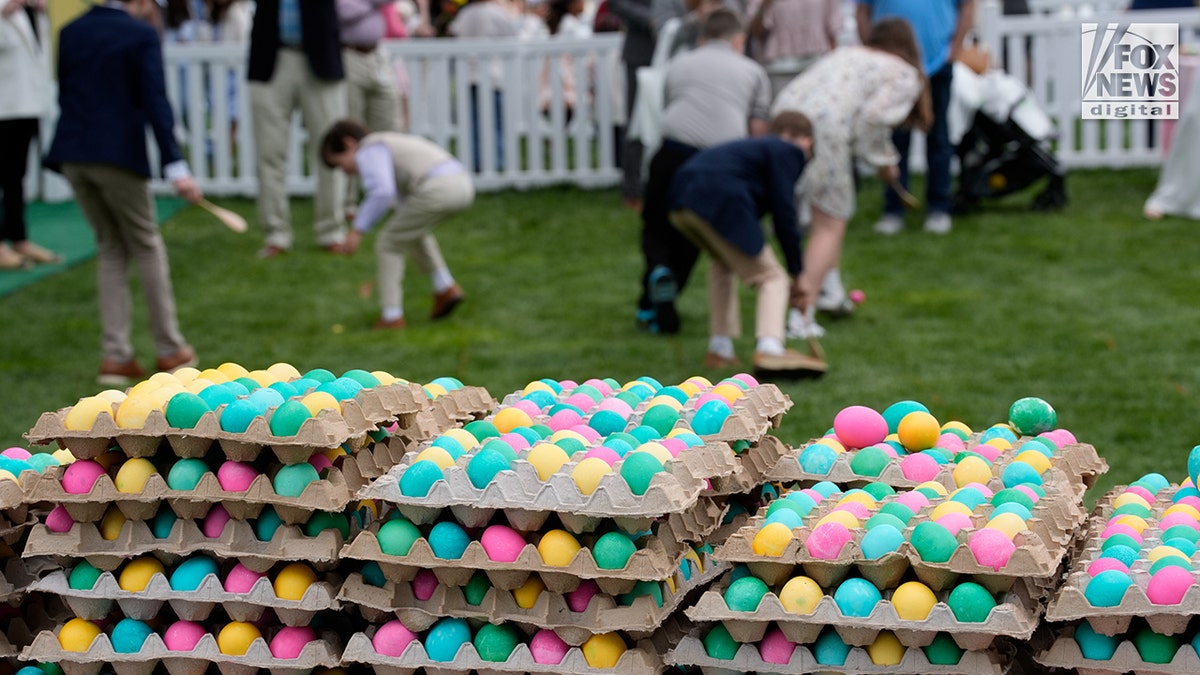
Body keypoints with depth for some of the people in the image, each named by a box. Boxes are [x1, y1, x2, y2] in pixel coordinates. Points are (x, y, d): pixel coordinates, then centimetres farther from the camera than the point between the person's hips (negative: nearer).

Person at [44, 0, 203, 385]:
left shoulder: (71, 32, 11)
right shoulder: (142, 35, -6)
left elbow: (64, 95, 16)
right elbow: (155, 103, -15)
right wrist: (175, 167, -18)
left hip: (72, 155, 5)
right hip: (119, 154, -5)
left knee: (110, 248, 15)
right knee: (146, 247, 9)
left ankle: (116, 356, 9)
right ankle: (170, 350, 16)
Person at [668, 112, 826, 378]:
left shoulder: (758, 148, 34)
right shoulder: (788, 151, 10)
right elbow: (784, 213, -1)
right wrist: (796, 274, 7)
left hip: (682, 199, 9)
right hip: (719, 203, -8)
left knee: (724, 262, 33)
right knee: (771, 277, 2)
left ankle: (720, 348, 29)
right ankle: (770, 348, -20)